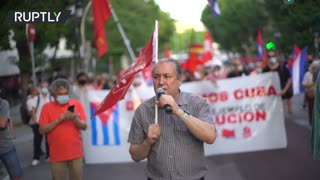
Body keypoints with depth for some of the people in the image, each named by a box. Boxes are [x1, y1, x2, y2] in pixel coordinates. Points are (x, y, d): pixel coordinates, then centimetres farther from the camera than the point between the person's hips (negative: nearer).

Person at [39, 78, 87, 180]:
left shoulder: (76, 104, 2)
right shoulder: (47, 107, -2)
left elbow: (84, 126, 0)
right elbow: (42, 130, -6)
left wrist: (74, 119, -19)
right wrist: (58, 120, -17)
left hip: (75, 152, 1)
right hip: (57, 154, -1)